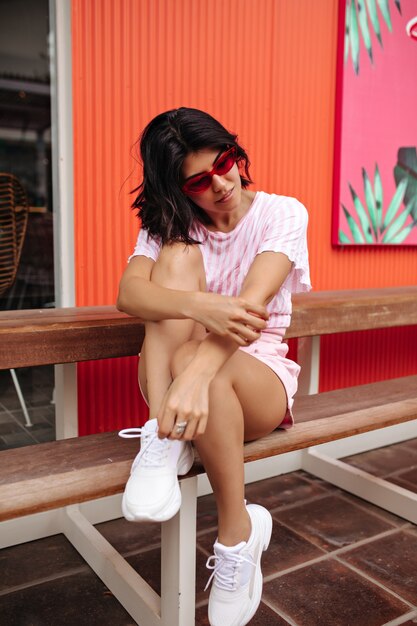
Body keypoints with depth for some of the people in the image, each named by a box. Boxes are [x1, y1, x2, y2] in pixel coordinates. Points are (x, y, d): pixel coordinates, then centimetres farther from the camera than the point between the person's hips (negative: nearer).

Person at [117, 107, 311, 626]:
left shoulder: (281, 214, -7)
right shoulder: (168, 224, 1)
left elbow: (251, 303, -26)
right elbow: (128, 294, -19)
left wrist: (196, 373, -43)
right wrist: (198, 305, -40)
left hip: (261, 379, -2)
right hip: (176, 377, 2)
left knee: (190, 357, -37)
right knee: (179, 254, -21)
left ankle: (237, 531, -18)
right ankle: (162, 439, -30)